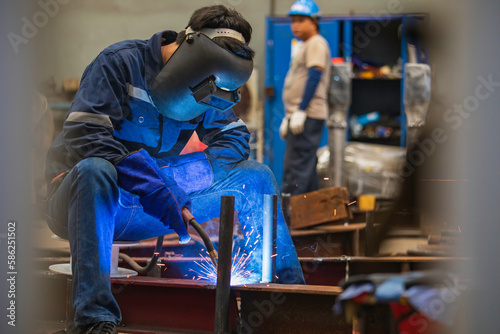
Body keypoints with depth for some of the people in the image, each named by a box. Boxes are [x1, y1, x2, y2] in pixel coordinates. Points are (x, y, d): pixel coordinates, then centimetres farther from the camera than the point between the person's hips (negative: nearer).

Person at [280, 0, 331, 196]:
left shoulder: (317, 43, -6)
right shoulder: (305, 47, 23)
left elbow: (314, 76, -17)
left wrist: (300, 111, -21)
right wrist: (287, 117, 23)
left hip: (308, 115, -10)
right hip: (298, 116, 10)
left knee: (296, 167, -14)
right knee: (306, 169, 10)